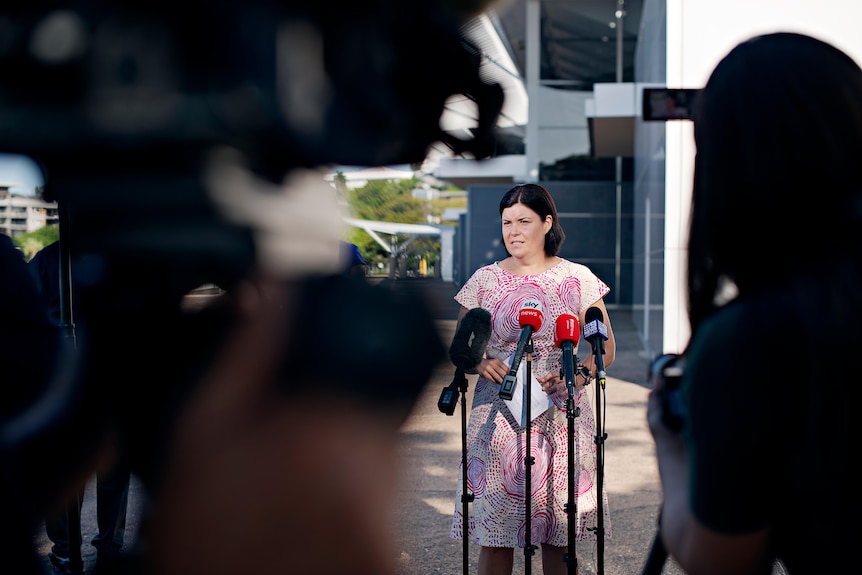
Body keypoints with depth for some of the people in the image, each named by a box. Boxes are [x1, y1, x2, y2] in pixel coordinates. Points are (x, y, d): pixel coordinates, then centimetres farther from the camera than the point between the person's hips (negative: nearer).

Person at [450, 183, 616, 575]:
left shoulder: (578, 279, 5)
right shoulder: (484, 280, 7)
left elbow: (606, 349, 7)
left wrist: (575, 377, -13)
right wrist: (481, 364, -11)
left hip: (561, 414, 0)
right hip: (498, 413, 0)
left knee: (560, 534, 4)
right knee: (494, 531, 0)